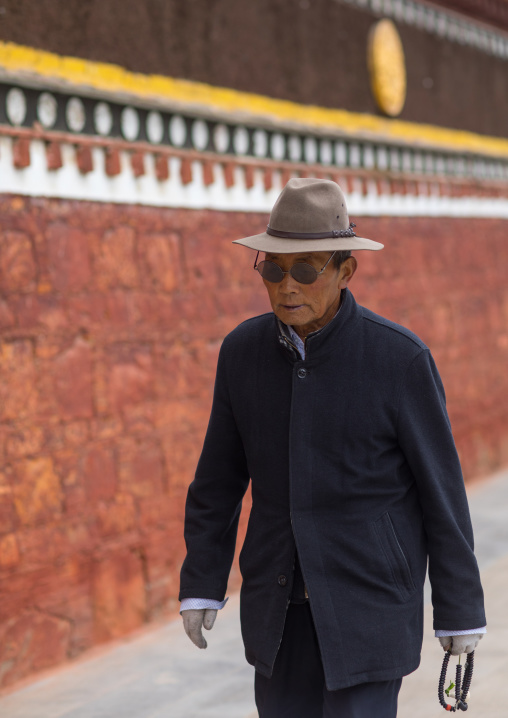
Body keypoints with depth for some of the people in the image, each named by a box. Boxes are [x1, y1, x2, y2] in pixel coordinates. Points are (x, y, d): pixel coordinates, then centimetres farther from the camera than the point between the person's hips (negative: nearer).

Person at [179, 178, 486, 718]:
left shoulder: (400, 357, -15)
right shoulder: (243, 350, -2)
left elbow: (440, 489, -9)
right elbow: (219, 477, 7)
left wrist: (461, 610, -5)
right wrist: (200, 586, 2)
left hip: (369, 601, -5)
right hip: (280, 603, 5)